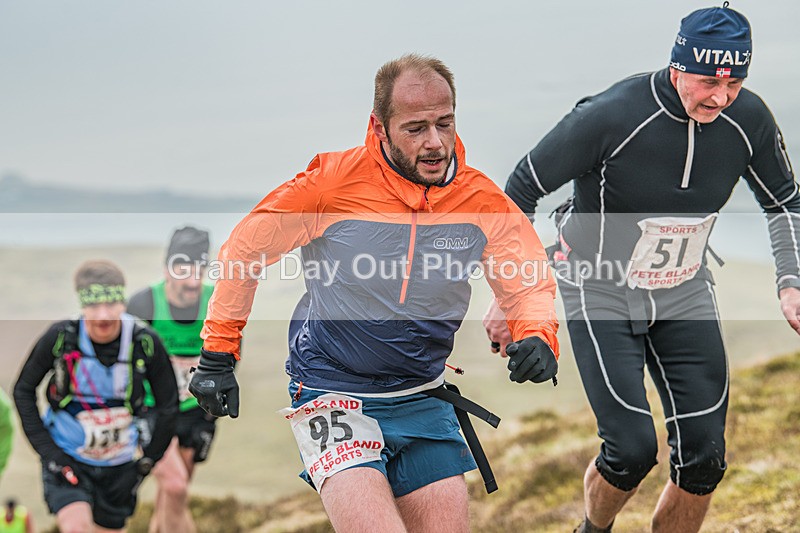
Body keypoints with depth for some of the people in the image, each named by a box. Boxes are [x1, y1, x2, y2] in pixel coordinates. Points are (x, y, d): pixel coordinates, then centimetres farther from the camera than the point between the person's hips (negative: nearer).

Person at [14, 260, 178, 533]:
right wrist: (47, 451, -9)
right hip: (67, 460, -2)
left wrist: (148, 459, 1)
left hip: (118, 466, 2)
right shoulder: (60, 337, -19)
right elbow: (23, 391, -4)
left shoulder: (145, 343, -16)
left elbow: (168, 405, -1)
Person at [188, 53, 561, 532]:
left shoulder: (483, 201, -4)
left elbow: (529, 279, 5)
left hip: (422, 401, 4)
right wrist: (218, 357, 1)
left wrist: (537, 336, -18)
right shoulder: (335, 181, -13)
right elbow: (246, 249, -1)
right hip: (332, 397, -4)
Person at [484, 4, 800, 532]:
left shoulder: (748, 119, -12)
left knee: (704, 458, -3)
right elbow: (522, 190, -13)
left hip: (684, 293, 4)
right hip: (601, 292, -4)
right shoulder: (611, 116, -26)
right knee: (632, 449, -13)